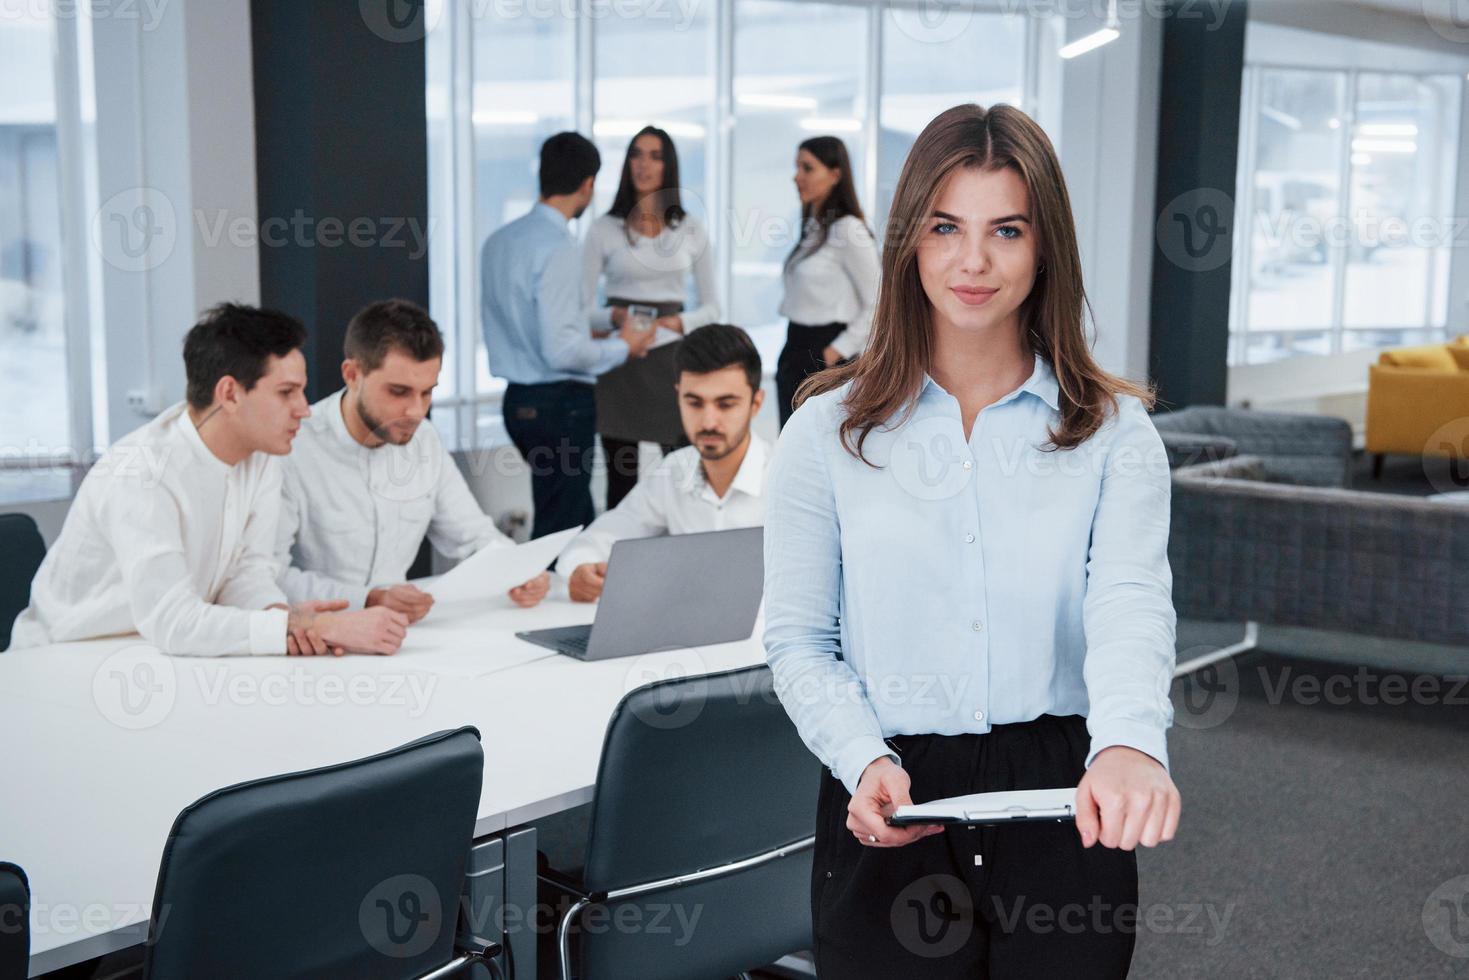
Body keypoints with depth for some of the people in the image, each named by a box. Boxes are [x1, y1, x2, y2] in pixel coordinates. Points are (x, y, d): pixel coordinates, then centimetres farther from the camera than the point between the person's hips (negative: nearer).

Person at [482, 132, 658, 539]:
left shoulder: (498, 241, 9)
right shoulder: (558, 249, -18)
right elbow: (561, 350, -22)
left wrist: (585, 335, 19)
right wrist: (622, 347, -7)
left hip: (518, 398, 9)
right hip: (561, 403, -9)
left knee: (578, 520, 21)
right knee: (559, 531, 0)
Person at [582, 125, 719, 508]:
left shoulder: (692, 230, 8)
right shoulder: (604, 230, 3)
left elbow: (711, 308, 10)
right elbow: (581, 310, 2)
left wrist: (679, 322, -9)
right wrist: (614, 317, -18)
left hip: (673, 361, 1)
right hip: (620, 365, -1)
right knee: (622, 482, 0)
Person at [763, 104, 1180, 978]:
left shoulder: (1115, 432, 0)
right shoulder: (830, 431, 0)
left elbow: (1131, 604, -16)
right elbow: (798, 640, 0)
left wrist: (1129, 744, -36)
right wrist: (866, 763, -17)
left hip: (1064, 800, 0)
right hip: (890, 812, 0)